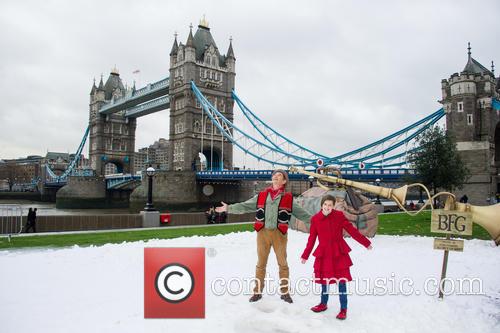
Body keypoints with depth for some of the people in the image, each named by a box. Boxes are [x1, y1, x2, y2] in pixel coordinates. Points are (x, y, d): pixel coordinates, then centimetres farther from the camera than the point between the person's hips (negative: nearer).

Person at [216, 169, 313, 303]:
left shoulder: (289, 198, 2)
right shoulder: (261, 195, 6)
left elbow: (301, 213, 5)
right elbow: (245, 206, 7)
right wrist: (228, 208, 4)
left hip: (279, 233, -1)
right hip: (263, 232, 1)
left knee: (282, 263, 8)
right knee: (261, 263, 10)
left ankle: (284, 292, 23)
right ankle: (257, 291, 23)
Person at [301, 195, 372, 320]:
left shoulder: (339, 215, -6)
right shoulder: (315, 219, -3)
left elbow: (351, 229, 0)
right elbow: (312, 239, 5)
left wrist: (365, 242, 1)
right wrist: (305, 255, 9)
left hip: (339, 253, -2)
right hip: (323, 253, 2)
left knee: (341, 280, 1)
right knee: (324, 279, 12)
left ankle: (343, 309, 14)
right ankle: (323, 304, 32)